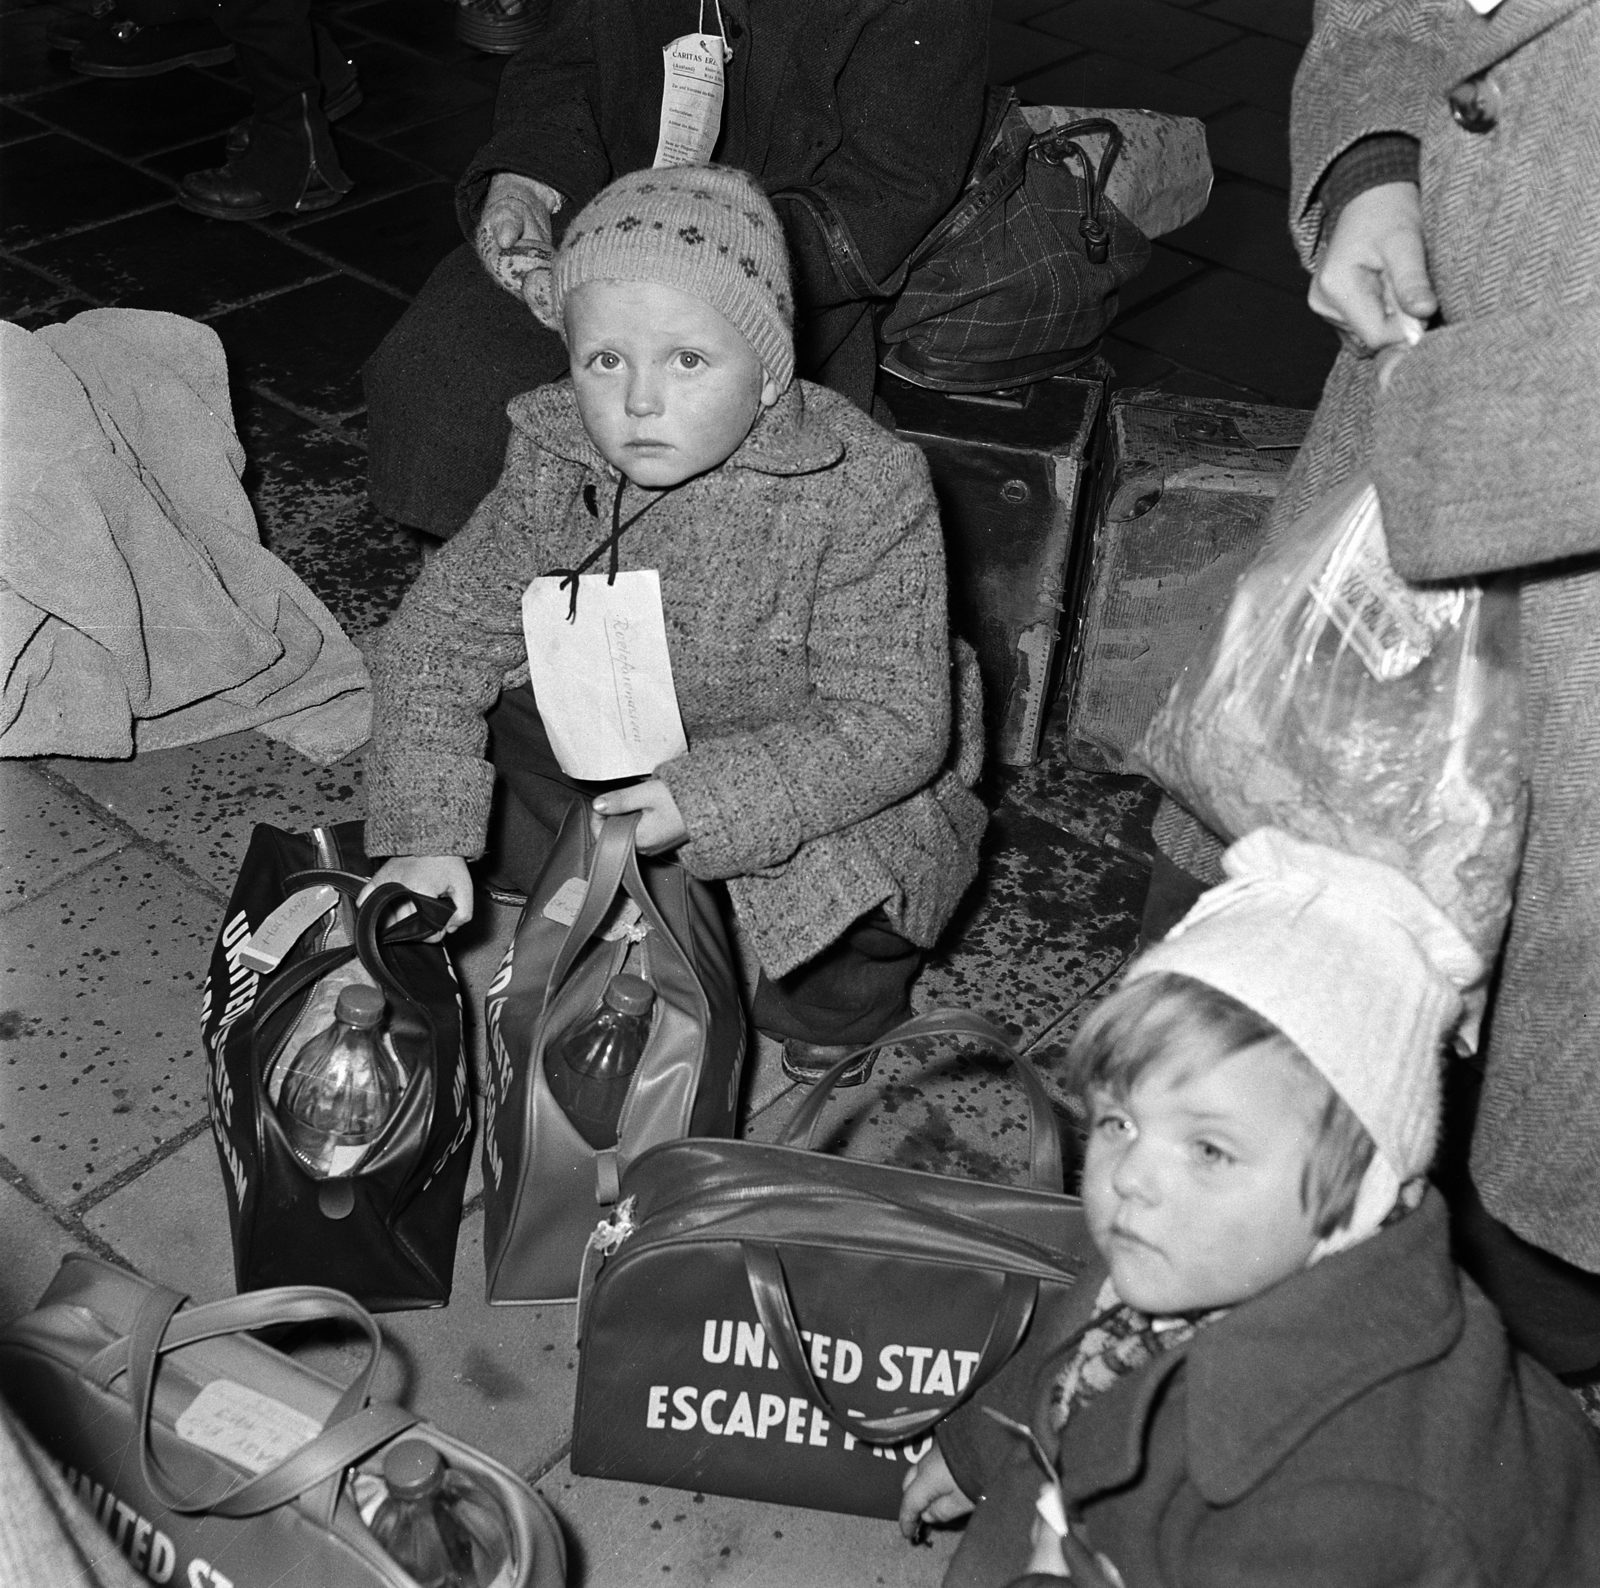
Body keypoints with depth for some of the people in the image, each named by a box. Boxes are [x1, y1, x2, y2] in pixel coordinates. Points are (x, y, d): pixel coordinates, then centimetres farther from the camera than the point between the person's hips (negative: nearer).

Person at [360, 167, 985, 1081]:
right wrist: (426, 835, -26)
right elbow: (446, 627, -15)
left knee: (845, 894, -31)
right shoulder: (555, 457, -17)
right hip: (637, 742, 5)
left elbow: (892, 726, -29)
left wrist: (708, 803, -40)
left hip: (832, 777, -5)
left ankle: (837, 1011, 9)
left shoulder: (865, 491, -30)